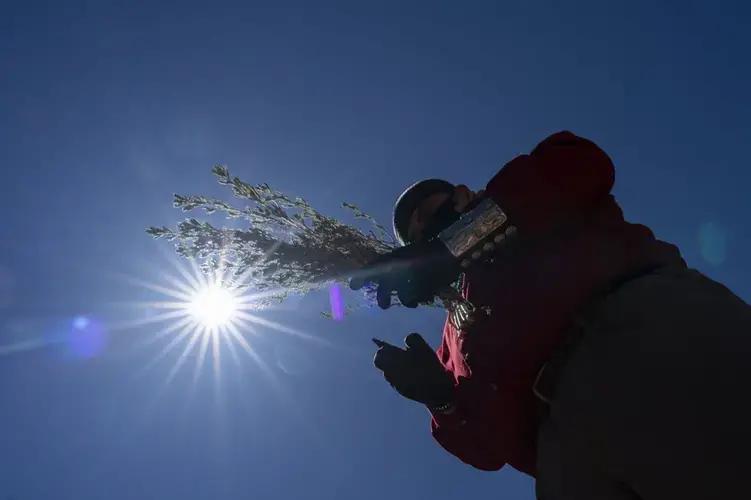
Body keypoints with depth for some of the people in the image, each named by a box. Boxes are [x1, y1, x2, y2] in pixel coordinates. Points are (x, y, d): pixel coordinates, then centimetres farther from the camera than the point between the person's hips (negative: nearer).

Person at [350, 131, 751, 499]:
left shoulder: (524, 200, 24)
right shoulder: (460, 325, 32)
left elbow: (580, 162, 0)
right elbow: (490, 447, 26)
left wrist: (452, 246, 1)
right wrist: (441, 396, 4)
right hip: (564, 431, 5)